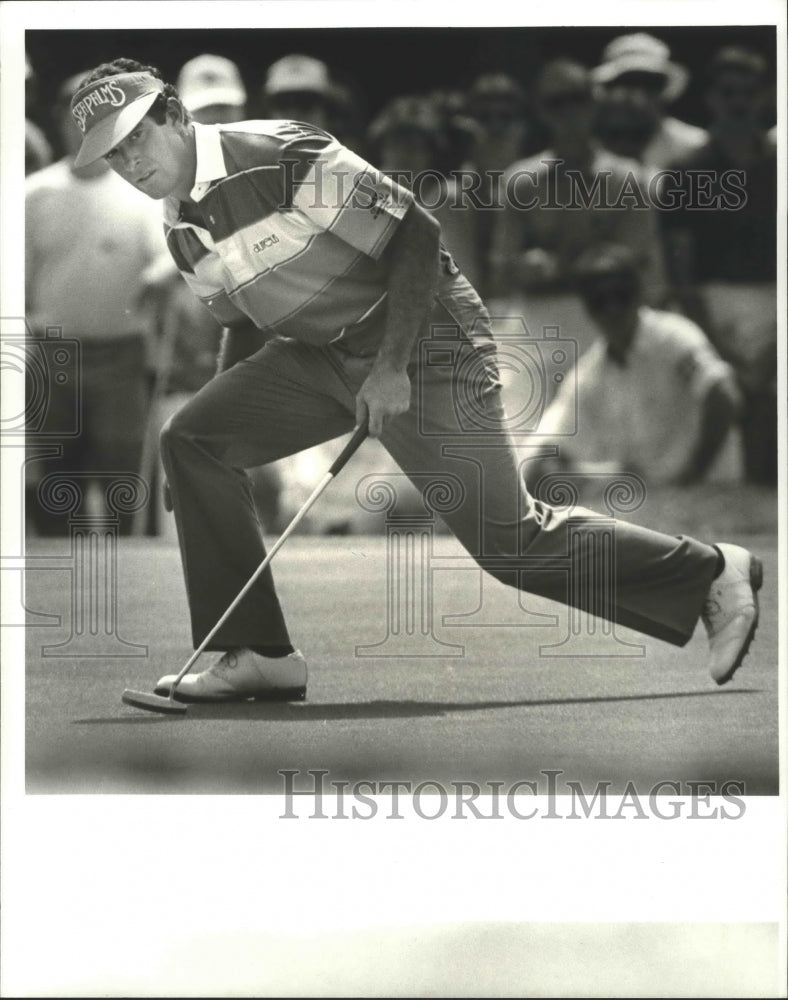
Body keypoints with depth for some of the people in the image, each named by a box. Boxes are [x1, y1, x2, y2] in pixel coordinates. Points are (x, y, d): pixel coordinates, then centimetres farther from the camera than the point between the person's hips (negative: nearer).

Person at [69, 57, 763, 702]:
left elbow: (414, 233, -21)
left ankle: (712, 576, 8)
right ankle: (258, 654, -3)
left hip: (424, 344, -8)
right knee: (190, 441, -7)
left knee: (510, 544, -9)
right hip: (321, 355, 8)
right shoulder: (183, 232, 5)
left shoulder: (282, 160, -21)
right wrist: (231, 424, 12)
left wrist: (391, 368, -24)